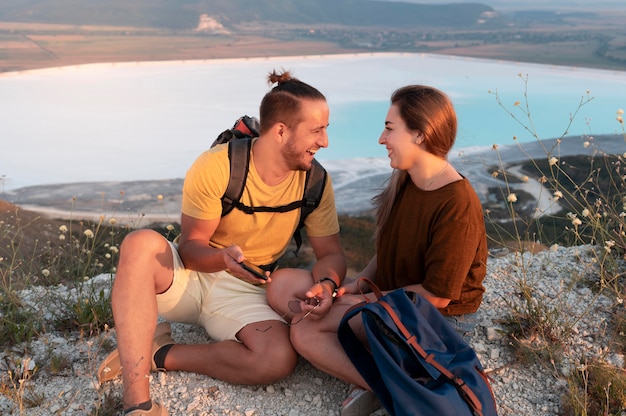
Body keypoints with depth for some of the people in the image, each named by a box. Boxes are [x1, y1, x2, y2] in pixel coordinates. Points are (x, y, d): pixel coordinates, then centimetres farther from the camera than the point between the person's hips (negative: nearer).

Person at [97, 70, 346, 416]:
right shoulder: (216, 166, -17)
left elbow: (331, 253, -1)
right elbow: (190, 247, -13)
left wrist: (325, 283, -25)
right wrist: (223, 258, -37)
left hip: (245, 291, 2)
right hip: (188, 275, -1)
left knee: (279, 360, -30)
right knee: (142, 243, -35)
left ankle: (159, 354, -10)